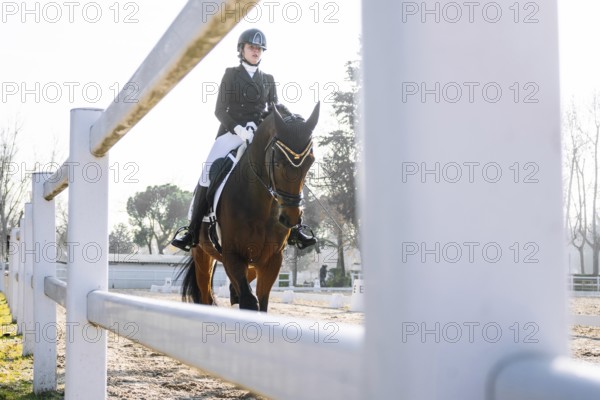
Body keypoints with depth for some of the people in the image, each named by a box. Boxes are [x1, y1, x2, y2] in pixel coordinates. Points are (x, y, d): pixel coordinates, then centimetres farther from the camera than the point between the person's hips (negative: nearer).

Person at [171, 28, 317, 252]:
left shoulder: (268, 80, 16)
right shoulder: (231, 75, 9)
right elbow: (220, 110, 1)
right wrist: (238, 128, -16)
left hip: (261, 133, 2)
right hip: (232, 132, -2)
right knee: (209, 170, -22)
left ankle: (294, 228, -12)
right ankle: (193, 230, -21)